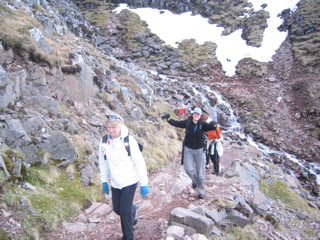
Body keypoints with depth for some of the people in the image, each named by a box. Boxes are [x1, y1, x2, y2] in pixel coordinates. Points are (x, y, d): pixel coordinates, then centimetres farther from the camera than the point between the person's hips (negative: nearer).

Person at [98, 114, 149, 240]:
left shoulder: (129, 140, -19)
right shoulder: (104, 141, -7)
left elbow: (139, 162, -15)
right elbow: (103, 162, 6)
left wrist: (144, 183, -12)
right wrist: (104, 180, 10)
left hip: (129, 181, -4)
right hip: (115, 183, 5)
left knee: (125, 211, -5)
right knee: (117, 209, 15)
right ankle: (133, 210, 48)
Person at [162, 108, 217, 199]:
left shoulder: (203, 124, -13)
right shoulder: (187, 122, -8)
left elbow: (211, 127, -27)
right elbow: (176, 123, -5)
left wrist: (214, 125, -49)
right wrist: (168, 119, -21)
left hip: (199, 150, -1)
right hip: (188, 149, 1)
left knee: (200, 171, 6)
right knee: (188, 169, -2)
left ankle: (201, 190, 26)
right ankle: (195, 180, 33)